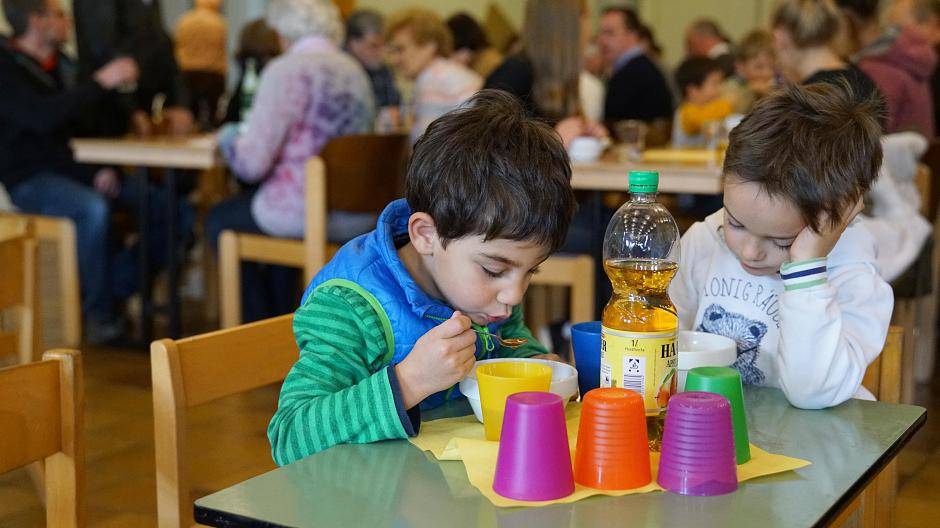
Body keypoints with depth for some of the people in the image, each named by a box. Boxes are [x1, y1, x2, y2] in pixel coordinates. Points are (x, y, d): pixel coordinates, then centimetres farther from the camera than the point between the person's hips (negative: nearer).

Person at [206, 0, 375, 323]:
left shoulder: (287, 70, -11)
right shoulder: (355, 70, 11)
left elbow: (251, 163, -15)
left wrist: (228, 138, 7)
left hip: (309, 216, -8)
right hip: (360, 216, 8)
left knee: (219, 220, 21)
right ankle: (282, 315, 41)